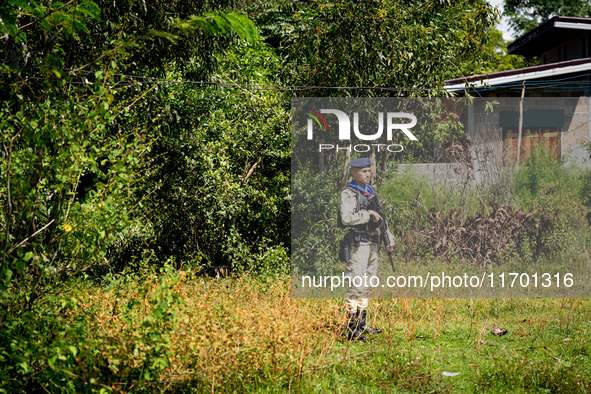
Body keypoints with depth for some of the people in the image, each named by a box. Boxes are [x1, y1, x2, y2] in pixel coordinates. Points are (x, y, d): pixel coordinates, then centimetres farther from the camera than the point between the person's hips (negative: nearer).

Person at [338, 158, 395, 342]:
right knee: (356, 285, -10)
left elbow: (380, 218, 25)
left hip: (373, 242, 9)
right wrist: (368, 214, -20)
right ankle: (351, 328, -8)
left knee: (366, 285, 13)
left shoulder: (371, 192, 17)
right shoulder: (348, 194, -9)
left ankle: (362, 324, 22)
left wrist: (389, 237, 19)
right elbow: (347, 218, -24)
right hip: (358, 243, -9)